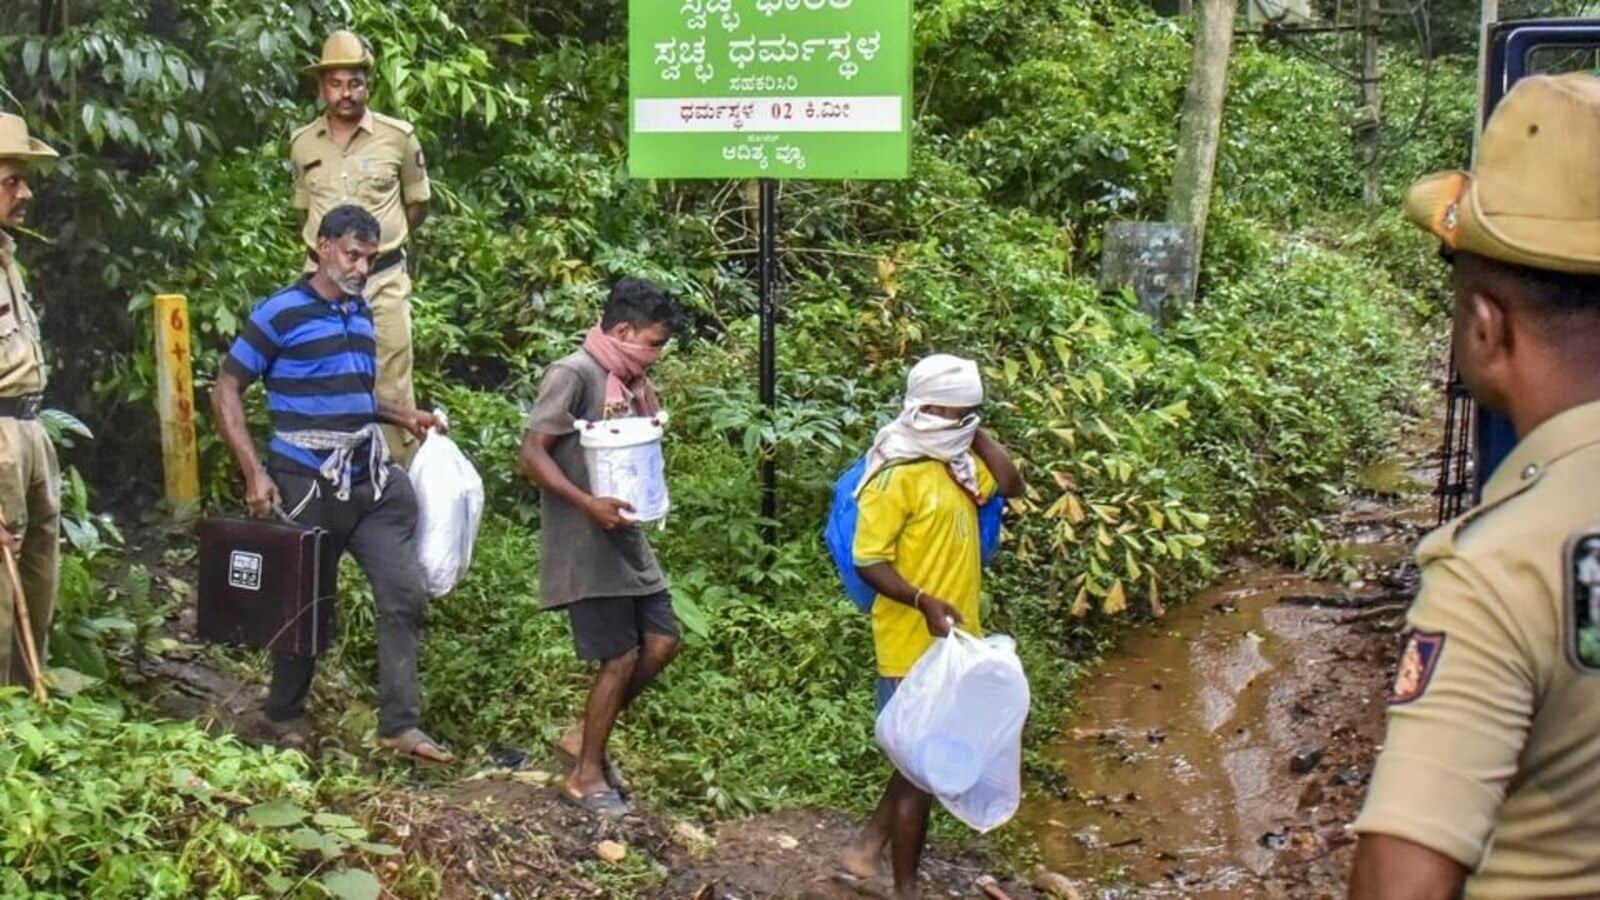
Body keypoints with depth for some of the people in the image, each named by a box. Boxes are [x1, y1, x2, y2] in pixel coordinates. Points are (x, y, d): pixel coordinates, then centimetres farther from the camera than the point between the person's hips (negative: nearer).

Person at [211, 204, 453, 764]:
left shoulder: (361, 313, 12)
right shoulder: (281, 313, -8)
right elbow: (226, 392, -7)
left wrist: (402, 417, 10)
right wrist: (255, 473, -15)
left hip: (371, 483, 6)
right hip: (308, 487, -6)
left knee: (405, 595, -2)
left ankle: (400, 724, 5)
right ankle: (285, 718, 29)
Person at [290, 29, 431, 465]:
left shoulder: (398, 136, -4)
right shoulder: (302, 143, 4)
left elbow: (418, 205, 8)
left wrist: (383, 241, 10)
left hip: (384, 279, -3)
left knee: (392, 384, -1)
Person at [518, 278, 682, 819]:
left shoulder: (627, 382, 12)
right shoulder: (573, 375, -14)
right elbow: (532, 455, -18)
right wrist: (589, 504, -26)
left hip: (626, 537, 9)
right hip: (584, 545, -9)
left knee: (662, 641, 9)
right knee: (621, 657, -4)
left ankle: (585, 735, 24)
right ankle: (585, 775, 13)